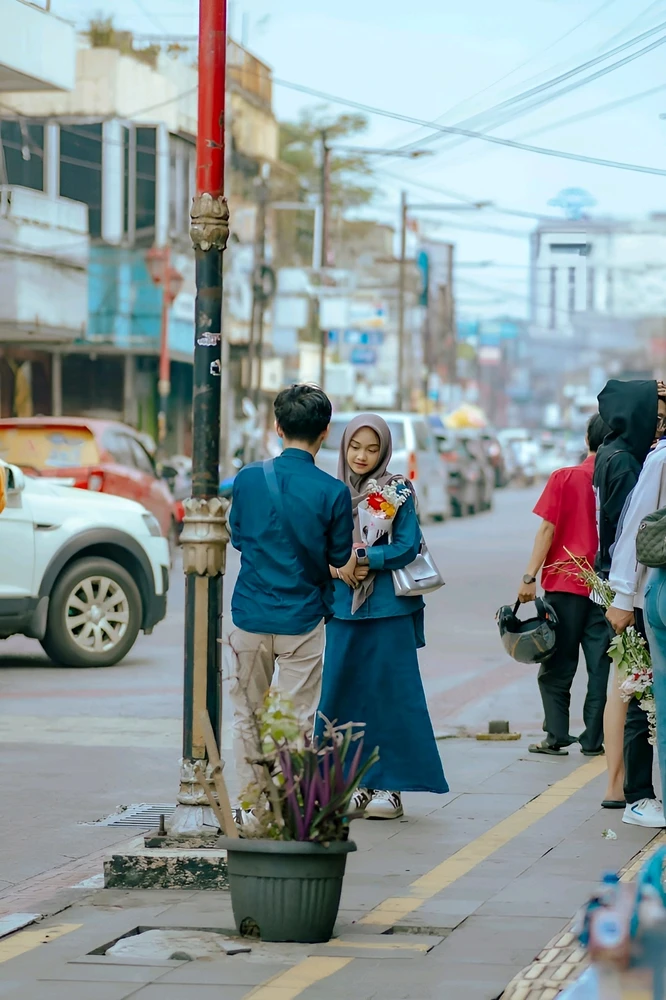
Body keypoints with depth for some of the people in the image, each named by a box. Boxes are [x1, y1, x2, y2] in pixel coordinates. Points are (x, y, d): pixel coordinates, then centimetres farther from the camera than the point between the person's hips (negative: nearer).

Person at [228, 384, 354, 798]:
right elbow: (342, 565, -2)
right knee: (296, 719, 5)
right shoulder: (333, 492, -10)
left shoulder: (248, 478, -3)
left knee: (249, 716, 13)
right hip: (301, 621, -2)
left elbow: (239, 540, 8)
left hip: (250, 615, 2)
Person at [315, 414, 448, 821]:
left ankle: (391, 786, 2)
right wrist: (336, 565, -10)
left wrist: (358, 558, -13)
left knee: (390, 692, -2)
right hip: (343, 605, 4)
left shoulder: (398, 491, -2)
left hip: (388, 608, -4)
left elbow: (407, 547, -9)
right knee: (343, 692, 4)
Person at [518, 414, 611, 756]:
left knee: (558, 665, 6)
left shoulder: (565, 478, -6)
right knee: (601, 665, 6)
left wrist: (530, 577, -7)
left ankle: (557, 737, 3)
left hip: (566, 582, -2)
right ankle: (594, 739, 5)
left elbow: (547, 529, -9)